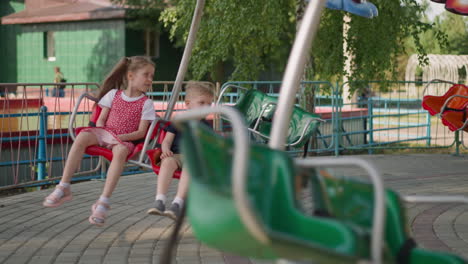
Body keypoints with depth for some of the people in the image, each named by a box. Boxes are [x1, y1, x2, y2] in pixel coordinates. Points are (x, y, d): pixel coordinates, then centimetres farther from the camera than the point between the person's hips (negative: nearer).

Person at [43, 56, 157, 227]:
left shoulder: (146, 103, 4)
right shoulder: (114, 94, 12)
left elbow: (141, 132, -3)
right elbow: (101, 119, 12)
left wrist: (120, 137, -17)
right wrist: (100, 135, -8)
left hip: (126, 140, -2)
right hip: (104, 133, 3)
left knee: (121, 150, -40)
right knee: (82, 136, -30)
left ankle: (104, 201, -43)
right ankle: (63, 188, -30)